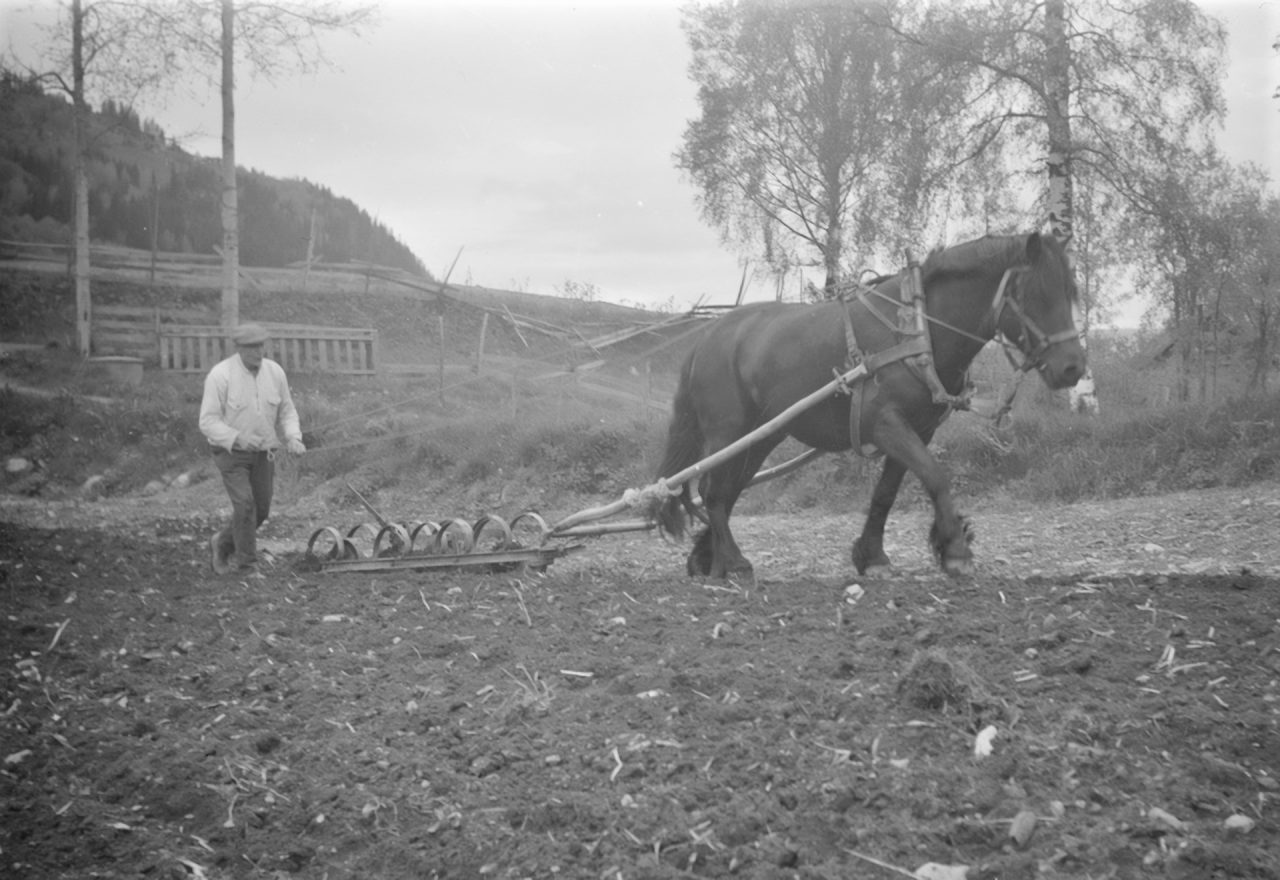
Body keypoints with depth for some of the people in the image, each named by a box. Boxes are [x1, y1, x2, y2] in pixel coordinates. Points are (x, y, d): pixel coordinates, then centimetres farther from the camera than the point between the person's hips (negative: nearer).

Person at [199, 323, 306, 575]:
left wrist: (293, 438, -12)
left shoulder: (275, 372, -3)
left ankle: (223, 542, 33)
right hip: (231, 453, -5)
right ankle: (247, 564, -4)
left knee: (261, 510, 7)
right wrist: (237, 438, -31)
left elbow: (286, 412, 7)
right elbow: (208, 422, -16)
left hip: (263, 454, 5)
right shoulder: (220, 375, -16)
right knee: (245, 505, -18)